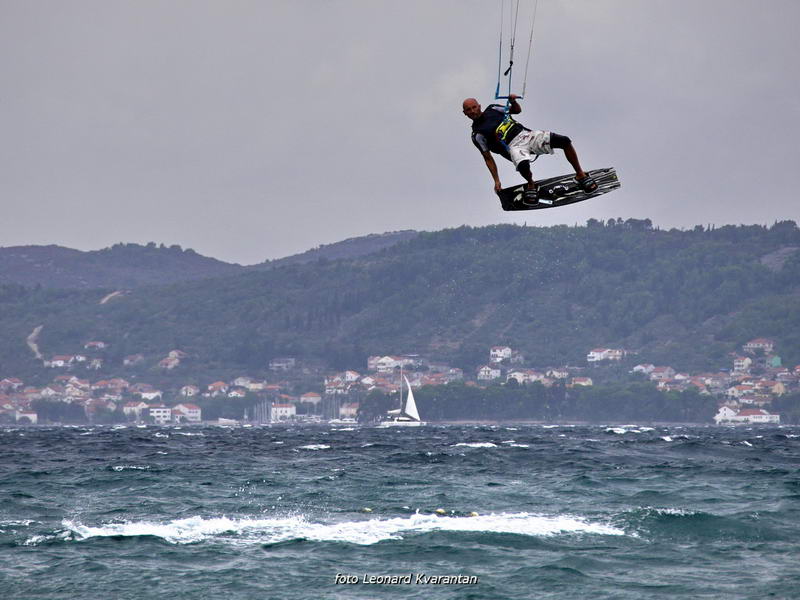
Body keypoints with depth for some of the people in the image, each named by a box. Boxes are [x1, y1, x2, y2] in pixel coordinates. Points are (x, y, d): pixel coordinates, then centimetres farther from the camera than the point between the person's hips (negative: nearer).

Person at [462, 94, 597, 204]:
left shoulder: (492, 109, 15)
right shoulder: (478, 134, 3)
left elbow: (517, 110, 27)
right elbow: (488, 158, 4)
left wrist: (513, 101, 4)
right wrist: (496, 181, -2)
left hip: (527, 135, 4)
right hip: (514, 146, -4)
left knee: (565, 141, -14)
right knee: (523, 165, -40)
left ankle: (580, 175, 3)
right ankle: (531, 185, -4)